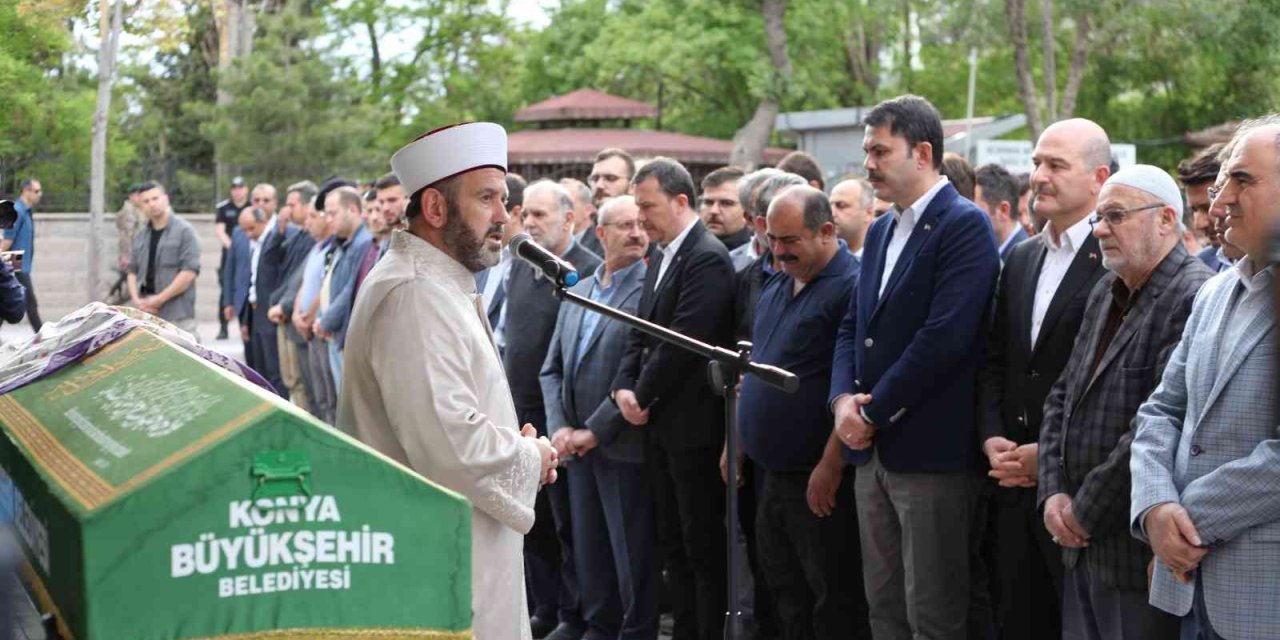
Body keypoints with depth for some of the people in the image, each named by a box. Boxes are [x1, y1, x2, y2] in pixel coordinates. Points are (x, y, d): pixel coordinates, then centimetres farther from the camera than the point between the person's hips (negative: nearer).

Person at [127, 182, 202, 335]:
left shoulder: (185, 231, -3)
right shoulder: (140, 236, 17)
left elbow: (190, 272, -11)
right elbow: (133, 271, 20)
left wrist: (160, 299, -12)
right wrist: (136, 299, 0)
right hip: (145, 313, 6)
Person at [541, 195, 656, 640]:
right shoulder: (578, 291, 14)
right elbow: (552, 368, 15)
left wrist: (595, 431, -14)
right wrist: (559, 428, 0)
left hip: (624, 448, -6)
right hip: (578, 448, 6)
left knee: (633, 557, 1)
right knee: (588, 553, 12)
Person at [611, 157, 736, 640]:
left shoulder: (707, 258, -16)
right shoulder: (661, 256, 13)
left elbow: (683, 342, -20)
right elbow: (641, 333, 15)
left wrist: (644, 396, -10)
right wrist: (624, 387, 1)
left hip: (694, 424, -9)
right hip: (659, 423, 9)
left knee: (704, 544, -3)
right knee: (673, 542, 13)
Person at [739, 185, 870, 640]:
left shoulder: (852, 287, -15)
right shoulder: (776, 286, 13)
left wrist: (830, 468, -21)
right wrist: (736, 440, 17)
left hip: (820, 482, -8)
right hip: (771, 475, 8)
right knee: (784, 596, 14)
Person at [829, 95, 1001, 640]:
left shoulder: (964, 225, -12)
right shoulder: (880, 231, 16)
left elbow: (944, 337, -20)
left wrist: (873, 413, -14)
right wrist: (843, 399, -2)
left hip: (930, 452, -8)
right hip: (873, 452, 8)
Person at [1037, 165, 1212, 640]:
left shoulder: (1194, 300, -16)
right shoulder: (1105, 294, 15)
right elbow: (1062, 396, 16)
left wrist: (1086, 511, -15)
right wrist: (1054, 493, 1)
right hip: (1082, 546, 8)